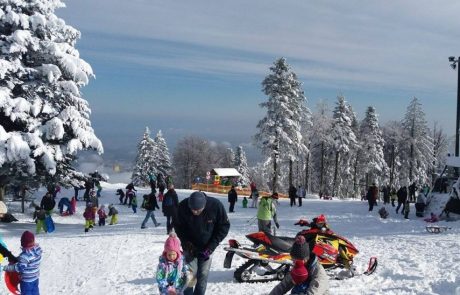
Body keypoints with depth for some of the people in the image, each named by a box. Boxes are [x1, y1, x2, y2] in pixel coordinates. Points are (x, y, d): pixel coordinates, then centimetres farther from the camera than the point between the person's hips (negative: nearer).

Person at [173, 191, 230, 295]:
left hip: (207, 248, 1)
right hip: (190, 247, 0)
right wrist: (186, 243, -16)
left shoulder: (216, 205, -24)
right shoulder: (183, 207, -22)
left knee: (203, 275, 2)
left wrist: (211, 246, -16)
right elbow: (178, 226, -4)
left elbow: (224, 226, -10)